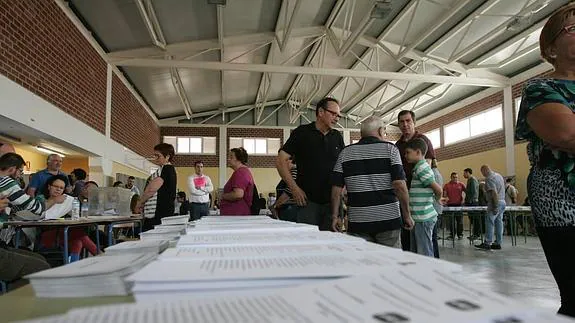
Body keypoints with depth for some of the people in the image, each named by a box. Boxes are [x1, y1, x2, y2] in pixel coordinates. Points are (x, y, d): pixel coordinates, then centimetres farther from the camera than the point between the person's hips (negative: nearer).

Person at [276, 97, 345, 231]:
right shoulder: (302, 133, -1)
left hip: (333, 200, 4)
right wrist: (294, 188, -11)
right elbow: (281, 160, -5)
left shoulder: (337, 137, 12)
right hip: (308, 200, -4)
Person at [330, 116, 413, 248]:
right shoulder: (390, 149, 0)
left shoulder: (345, 153, 8)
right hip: (388, 220, -2)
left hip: (357, 222, 2)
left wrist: (335, 216, 10)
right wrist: (407, 216, -1)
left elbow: (336, 189, 3)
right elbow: (399, 185, -9)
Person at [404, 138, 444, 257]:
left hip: (423, 218, -10)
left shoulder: (421, 167, -14)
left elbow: (438, 189, -14)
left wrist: (437, 199, 3)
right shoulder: (420, 167, 16)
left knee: (425, 255, -3)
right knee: (415, 254, 16)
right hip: (418, 217, 10)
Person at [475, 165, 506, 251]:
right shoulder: (499, 175, 16)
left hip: (496, 203, -9)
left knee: (489, 222, -6)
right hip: (502, 202, 9)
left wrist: (495, 206, -21)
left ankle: (487, 243, -6)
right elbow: (503, 188, 22)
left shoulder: (489, 178, -14)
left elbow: (494, 193, -22)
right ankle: (498, 243, 13)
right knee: (499, 222, 10)